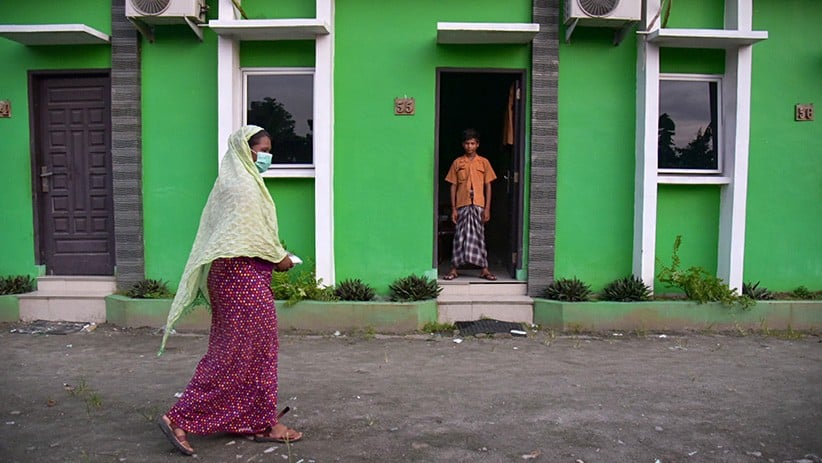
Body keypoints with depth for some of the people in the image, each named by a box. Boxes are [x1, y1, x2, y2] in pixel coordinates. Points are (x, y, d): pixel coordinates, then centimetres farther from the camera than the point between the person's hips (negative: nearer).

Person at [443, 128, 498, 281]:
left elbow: (488, 186, 4)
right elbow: (453, 186, 5)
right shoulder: (457, 163, 5)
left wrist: (487, 208, -3)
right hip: (462, 205, 0)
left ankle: (484, 269, 9)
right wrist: (453, 208, -1)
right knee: (460, 236, 2)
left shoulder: (484, 162, 5)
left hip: (479, 205, 0)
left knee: (479, 236, 3)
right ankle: (454, 269, 8)